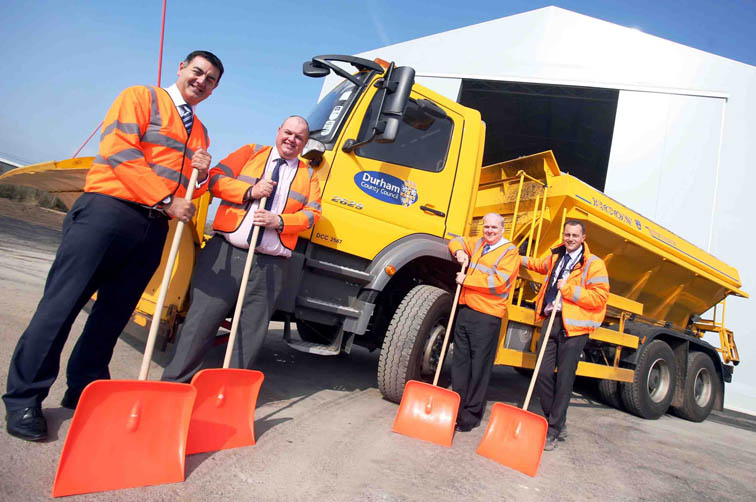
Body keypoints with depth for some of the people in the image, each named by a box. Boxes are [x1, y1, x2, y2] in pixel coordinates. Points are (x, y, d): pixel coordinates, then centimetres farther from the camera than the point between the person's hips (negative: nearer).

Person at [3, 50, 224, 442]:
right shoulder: (139, 97, 4)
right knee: (61, 305, -5)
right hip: (108, 211, -6)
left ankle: (83, 390, 19)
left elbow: (192, 189, 26)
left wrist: (201, 175, 2)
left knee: (113, 314, 9)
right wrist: (166, 201, -15)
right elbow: (119, 151, -9)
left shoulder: (199, 132, 23)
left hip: (153, 229, 6)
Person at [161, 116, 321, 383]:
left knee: (252, 331, 2)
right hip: (226, 252, -1)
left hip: (270, 265, 2)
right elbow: (216, 178, 5)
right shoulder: (251, 152, 15)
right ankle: (175, 382, 7)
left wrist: (279, 221, -11)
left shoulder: (308, 175, 18)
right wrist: (250, 191, -10)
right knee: (201, 319, -4)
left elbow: (312, 212, 6)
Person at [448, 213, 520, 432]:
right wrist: (459, 252, 9)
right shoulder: (478, 244, 16)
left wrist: (466, 280, -9)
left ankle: (471, 416, 5)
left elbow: (497, 282, -16)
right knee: (459, 362, 9)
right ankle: (456, 410, 18)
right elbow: (456, 242, 32)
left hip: (487, 317, -7)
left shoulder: (510, 251, -5)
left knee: (479, 367, -3)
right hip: (465, 310, 7)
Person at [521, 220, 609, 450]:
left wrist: (569, 290, -16)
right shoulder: (556, 257, 16)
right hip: (551, 320, 6)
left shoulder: (594, 264, -5)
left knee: (564, 380, -2)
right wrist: (521, 259, 41)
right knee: (543, 374, 3)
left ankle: (553, 432, 7)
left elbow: (600, 297, -13)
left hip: (573, 327, -6)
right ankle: (558, 423, 21)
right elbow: (542, 265, 40)